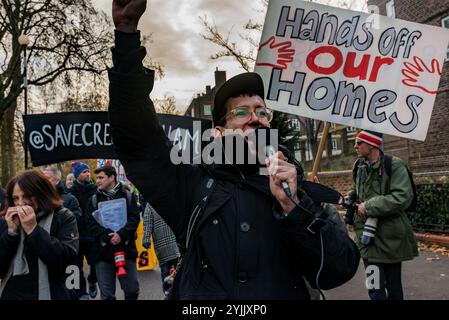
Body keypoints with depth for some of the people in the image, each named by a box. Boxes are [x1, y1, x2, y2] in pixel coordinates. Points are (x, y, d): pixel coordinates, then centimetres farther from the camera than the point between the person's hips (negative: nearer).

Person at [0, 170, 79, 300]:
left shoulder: (63, 218, -9)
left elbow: (66, 259, -22)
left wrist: (33, 229, -24)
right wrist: (11, 231, -18)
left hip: (52, 294, -2)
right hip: (11, 294, 3)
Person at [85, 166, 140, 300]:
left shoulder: (128, 195, 4)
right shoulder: (94, 199, 7)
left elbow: (134, 218, -3)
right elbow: (91, 223, -1)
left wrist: (121, 235, -19)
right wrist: (107, 236, -17)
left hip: (126, 248, -1)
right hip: (103, 250, 1)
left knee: (132, 290, 9)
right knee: (107, 294, 7)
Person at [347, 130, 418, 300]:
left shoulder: (394, 165, -11)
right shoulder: (360, 166, 7)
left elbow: (403, 197, -23)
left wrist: (369, 206, -19)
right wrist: (351, 197, 4)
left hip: (390, 237, -3)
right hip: (368, 235, 4)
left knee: (393, 286, 13)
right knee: (375, 289, -1)